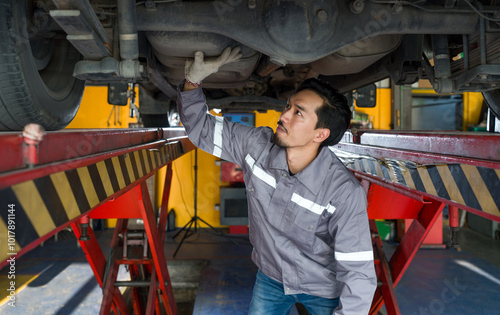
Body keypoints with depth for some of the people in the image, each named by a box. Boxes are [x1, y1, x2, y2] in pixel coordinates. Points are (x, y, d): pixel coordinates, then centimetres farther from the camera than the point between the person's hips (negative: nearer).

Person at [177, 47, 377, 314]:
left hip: (325, 290, -3)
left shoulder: (344, 191, -32)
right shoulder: (256, 145, -19)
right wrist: (193, 79, -22)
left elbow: (359, 274, -27)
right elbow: (200, 127, -7)